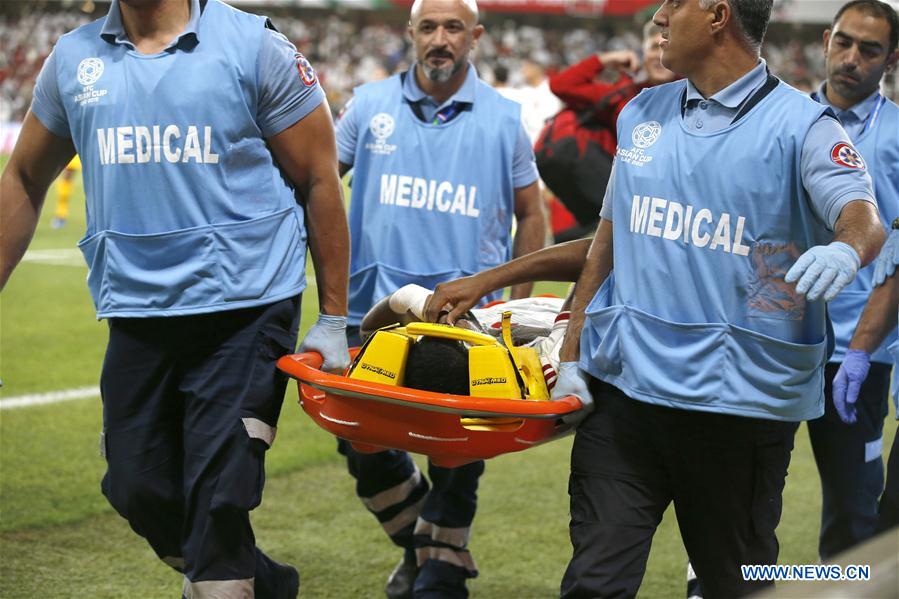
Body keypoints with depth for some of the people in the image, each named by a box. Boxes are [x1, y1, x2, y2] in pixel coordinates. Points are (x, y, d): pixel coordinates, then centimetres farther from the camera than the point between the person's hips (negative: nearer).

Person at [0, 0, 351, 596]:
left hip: (244, 307, -4)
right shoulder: (74, 59, 9)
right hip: (135, 313, 4)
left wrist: (334, 320, 0)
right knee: (140, 492, 7)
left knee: (218, 497, -8)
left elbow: (319, 181, 1)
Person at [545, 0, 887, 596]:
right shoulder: (642, 115, 13)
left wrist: (847, 247, -44)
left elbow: (864, 219, -19)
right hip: (622, 389, 4)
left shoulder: (801, 124, -4)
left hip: (740, 401, -4)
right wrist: (571, 355, 12)